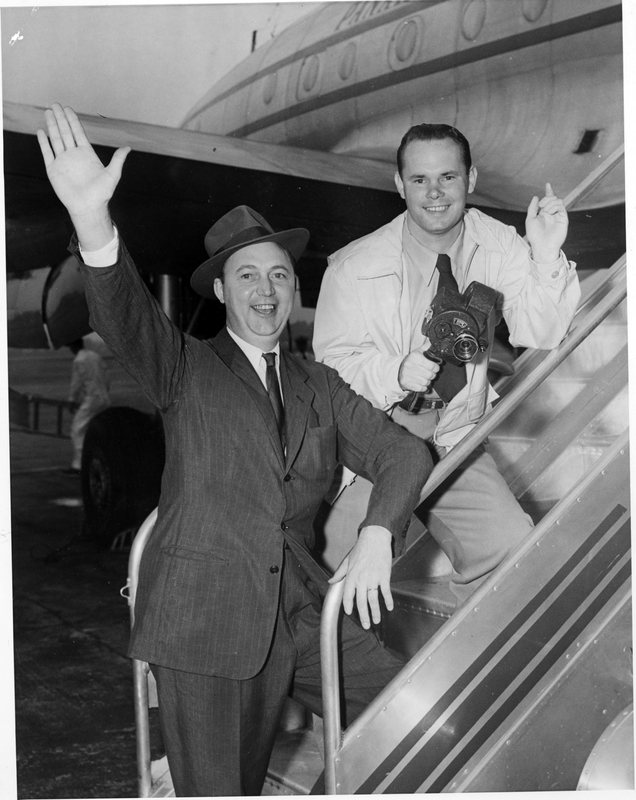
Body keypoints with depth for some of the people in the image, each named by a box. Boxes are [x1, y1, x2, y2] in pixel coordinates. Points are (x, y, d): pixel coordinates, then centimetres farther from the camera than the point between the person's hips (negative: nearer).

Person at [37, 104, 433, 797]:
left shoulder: (318, 387, 14)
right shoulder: (184, 369, 2)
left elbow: (402, 452, 8)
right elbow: (123, 319, -18)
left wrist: (376, 536, -11)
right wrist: (93, 221, -36)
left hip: (298, 610, 4)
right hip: (202, 618, -3)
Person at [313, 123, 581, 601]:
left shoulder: (498, 246, -5)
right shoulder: (355, 268, -14)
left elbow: (539, 334, -13)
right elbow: (333, 364, -12)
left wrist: (546, 259, -30)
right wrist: (396, 373, -31)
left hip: (456, 440, 3)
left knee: (513, 545, -14)